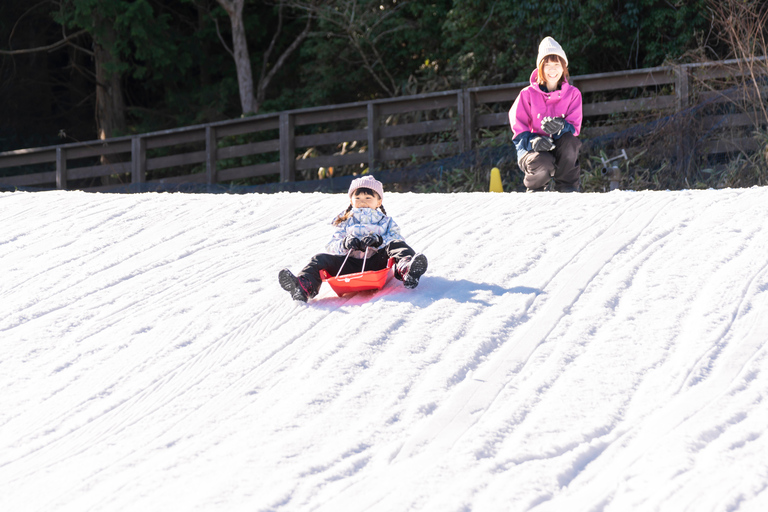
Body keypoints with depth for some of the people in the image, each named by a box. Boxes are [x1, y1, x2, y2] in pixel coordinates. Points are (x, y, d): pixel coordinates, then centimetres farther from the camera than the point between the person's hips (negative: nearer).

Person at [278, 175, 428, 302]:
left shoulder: (386, 222, 23)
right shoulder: (345, 223, 26)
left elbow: (397, 240, 3)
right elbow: (331, 247, 12)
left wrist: (379, 241, -17)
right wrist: (344, 244, -11)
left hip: (376, 262, -2)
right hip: (350, 265, 2)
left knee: (395, 246, -27)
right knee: (321, 259, -20)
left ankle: (406, 269, -63)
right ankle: (303, 287, -50)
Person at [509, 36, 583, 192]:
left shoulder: (573, 94, 5)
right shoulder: (528, 94, 0)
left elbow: (574, 127, -5)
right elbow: (518, 127, -6)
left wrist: (561, 127, -31)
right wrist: (532, 141, -28)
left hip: (560, 150, 2)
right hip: (532, 149, -1)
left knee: (569, 140, -34)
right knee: (543, 164, -37)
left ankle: (567, 188, -15)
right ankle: (535, 189, 0)